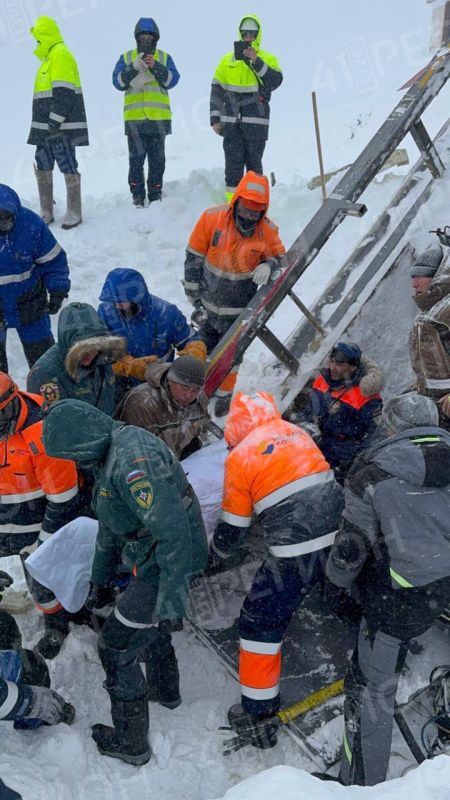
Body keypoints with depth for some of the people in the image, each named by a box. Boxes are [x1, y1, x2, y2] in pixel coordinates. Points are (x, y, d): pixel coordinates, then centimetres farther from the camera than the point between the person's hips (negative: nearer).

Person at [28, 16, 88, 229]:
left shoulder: (60, 54, -9)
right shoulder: (50, 57, 21)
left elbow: (64, 93, -18)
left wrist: (54, 122, -21)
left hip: (61, 127, -10)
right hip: (46, 128, 10)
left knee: (68, 169, -5)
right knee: (42, 169, 10)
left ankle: (74, 213, 1)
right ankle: (46, 212, 16)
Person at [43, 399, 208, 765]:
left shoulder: (133, 457, -29)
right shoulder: (112, 455, 6)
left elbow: (172, 530, -32)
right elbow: (110, 526, 19)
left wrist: (171, 598, -28)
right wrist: (100, 580, 27)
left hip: (168, 564, -10)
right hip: (155, 558, 10)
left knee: (116, 647, 4)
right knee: (150, 625, 31)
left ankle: (131, 742, 22)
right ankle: (166, 690, 56)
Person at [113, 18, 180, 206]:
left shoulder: (164, 57, 12)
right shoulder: (127, 57, 11)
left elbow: (172, 80, -2)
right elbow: (118, 82, -1)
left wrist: (155, 66, -15)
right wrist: (134, 67, -15)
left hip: (159, 118, 1)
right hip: (134, 118, -1)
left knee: (157, 161, 4)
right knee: (136, 160, -2)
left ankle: (155, 195, 13)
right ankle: (137, 196, 5)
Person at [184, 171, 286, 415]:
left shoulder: (267, 230, -17)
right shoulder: (211, 218, -18)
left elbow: (280, 258, -1)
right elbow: (193, 260, -10)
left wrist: (268, 267, -28)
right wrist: (196, 299, -7)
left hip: (239, 310, 0)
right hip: (208, 304, 1)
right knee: (205, 349, 19)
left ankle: (225, 395, 41)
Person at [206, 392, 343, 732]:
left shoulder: (240, 456, -2)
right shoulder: (297, 433, 12)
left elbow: (232, 526, 6)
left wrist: (215, 560, 23)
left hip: (295, 554, -6)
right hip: (340, 538, 6)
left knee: (260, 622, 9)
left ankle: (260, 708, 16)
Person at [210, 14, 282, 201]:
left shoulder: (268, 59, 8)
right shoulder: (228, 60, 12)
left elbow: (276, 81, -10)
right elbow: (216, 90, 12)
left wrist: (257, 62, -19)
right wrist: (215, 119, 4)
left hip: (256, 122, -1)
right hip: (231, 122, 1)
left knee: (254, 162, 0)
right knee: (233, 162, -1)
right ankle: (232, 203, 3)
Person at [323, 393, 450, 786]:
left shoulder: (374, 469, -11)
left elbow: (353, 543, -8)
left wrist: (338, 580, 11)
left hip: (404, 595, -5)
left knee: (371, 686, 8)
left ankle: (361, 784, 19)